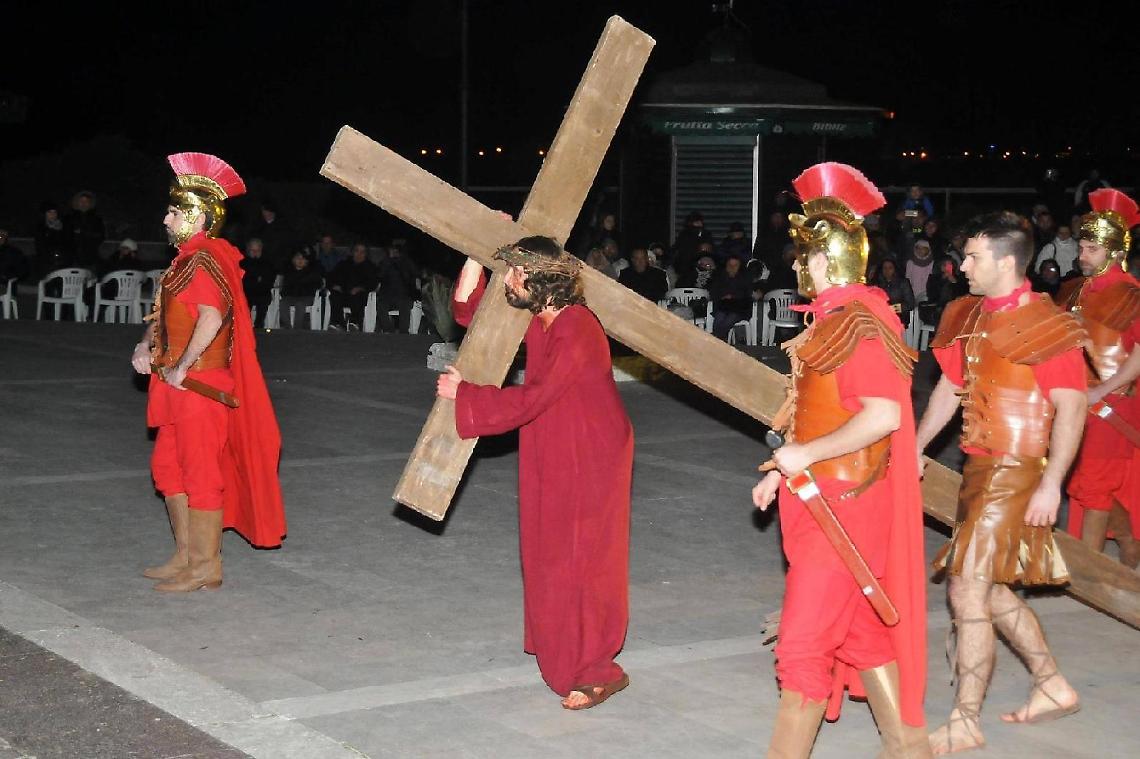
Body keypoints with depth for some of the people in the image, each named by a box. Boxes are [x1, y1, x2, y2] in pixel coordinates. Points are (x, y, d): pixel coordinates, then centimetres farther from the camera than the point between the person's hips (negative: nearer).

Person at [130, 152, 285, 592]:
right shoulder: (186, 259, 14)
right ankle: (185, 555, 27)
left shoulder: (204, 261, -18)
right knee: (168, 466, 17)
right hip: (180, 388, 10)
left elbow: (211, 318, -32)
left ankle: (206, 567, 5)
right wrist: (146, 346, 4)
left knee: (200, 472, -3)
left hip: (199, 385, -10)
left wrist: (181, 367, -25)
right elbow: (166, 312, 22)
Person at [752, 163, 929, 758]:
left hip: (843, 507, -10)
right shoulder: (833, 318, 12)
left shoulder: (860, 323, -18)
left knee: (803, 645, -6)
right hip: (822, 497, 10)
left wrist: (805, 453, -23)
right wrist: (783, 473, 15)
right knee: (861, 629, 17)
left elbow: (883, 415, -29)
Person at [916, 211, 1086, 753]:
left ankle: (964, 724, 1)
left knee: (968, 590, -8)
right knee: (990, 589, 16)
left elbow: (1070, 409, -17)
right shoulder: (968, 317, 9)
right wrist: (916, 450, 15)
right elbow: (950, 389, 18)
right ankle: (1053, 686, 33)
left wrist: (1051, 484, -23)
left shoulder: (1046, 326, -14)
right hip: (978, 468, 8)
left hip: (1016, 474, -8)